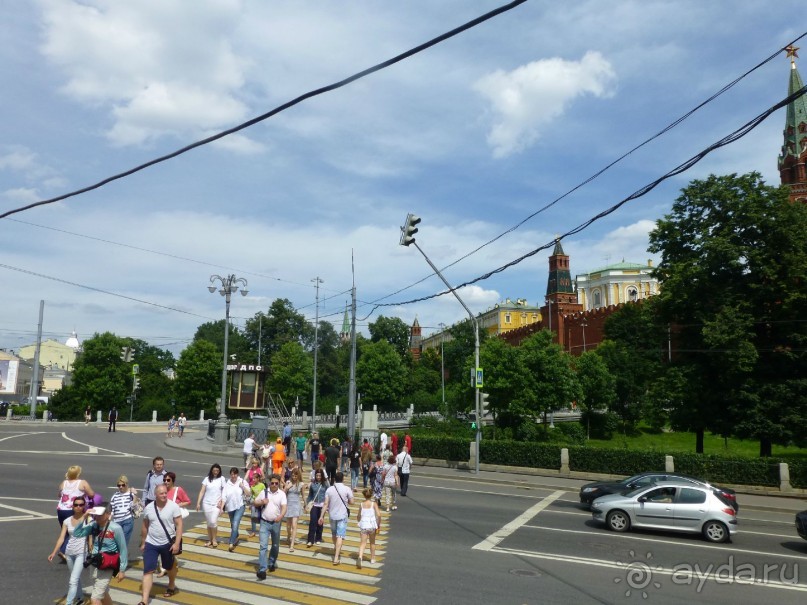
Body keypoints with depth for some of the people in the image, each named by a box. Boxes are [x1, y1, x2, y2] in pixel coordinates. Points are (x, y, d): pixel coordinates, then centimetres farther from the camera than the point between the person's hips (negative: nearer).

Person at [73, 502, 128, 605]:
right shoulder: (94, 525, -5)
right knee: (103, 594, 24)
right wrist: (84, 517, -20)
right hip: (94, 564, 7)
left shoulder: (115, 528, -20)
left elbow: (123, 550, -13)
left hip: (107, 567, -7)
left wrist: (122, 570, -11)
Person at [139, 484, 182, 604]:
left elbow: (179, 524, -14)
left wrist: (177, 543, -20)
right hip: (151, 544, 2)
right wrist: (143, 543, 13)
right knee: (148, 571, -6)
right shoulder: (148, 508, -5)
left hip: (168, 543, -1)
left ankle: (171, 586, 46)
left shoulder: (173, 506, -15)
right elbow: (144, 526, 8)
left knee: (170, 567, 19)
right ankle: (144, 600, -4)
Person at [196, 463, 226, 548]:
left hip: (217, 504, -2)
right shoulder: (207, 479, 0)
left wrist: (221, 502, -8)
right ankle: (210, 540, 20)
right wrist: (198, 503, -6)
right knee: (209, 522, 7)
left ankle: (214, 539, 6)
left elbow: (224, 492, 0)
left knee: (213, 521, -12)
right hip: (207, 503, 2)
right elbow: (202, 491, -1)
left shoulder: (221, 479, -2)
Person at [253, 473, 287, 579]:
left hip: (276, 523, 0)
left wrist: (280, 516, -35)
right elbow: (255, 503, 10)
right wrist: (262, 502, -12)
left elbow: (284, 507, -15)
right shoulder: (264, 492, 1)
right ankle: (262, 570, -12)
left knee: (275, 546, 16)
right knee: (263, 546, -10)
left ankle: (272, 563, 40)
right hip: (264, 523, 0)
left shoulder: (282, 494, -5)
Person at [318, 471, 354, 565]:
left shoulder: (329, 489, -6)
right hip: (342, 516, -3)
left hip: (332, 515, 3)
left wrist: (322, 516, -4)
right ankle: (336, 558, -11)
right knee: (340, 536, -3)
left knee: (334, 534, 24)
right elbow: (351, 502, -6)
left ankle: (336, 550, 47)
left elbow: (326, 504, -7)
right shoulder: (347, 489, -11)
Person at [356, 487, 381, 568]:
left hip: (363, 525, 1)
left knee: (363, 542, -1)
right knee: (372, 542, 18)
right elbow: (378, 514, -14)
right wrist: (379, 524, -2)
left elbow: (359, 516, 6)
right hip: (372, 525, 0)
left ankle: (360, 557, -24)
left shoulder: (361, 504, 0)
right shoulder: (374, 503, -6)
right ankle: (372, 558, 30)